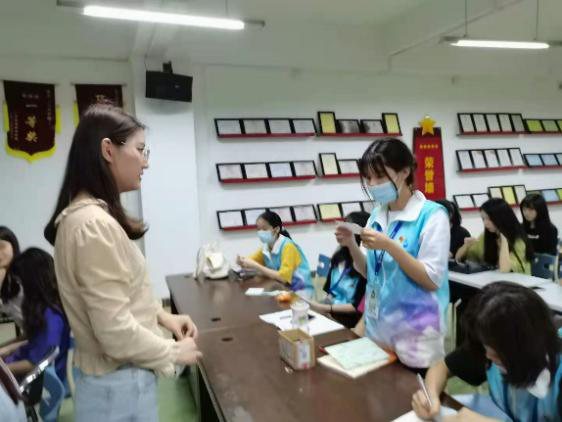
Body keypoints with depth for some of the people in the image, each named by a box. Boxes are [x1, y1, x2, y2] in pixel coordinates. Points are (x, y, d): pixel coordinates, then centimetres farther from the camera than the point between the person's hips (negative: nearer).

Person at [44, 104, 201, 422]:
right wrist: (174, 353, -13)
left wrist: (163, 315, 5)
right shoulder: (94, 224, -27)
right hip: (118, 384, -9)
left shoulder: (91, 216, 4)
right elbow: (116, 333, -27)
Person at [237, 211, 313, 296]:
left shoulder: (288, 246, -21)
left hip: (300, 291, -6)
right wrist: (243, 261, -13)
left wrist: (255, 266, -27)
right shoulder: (265, 246, -1)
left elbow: (283, 277, -28)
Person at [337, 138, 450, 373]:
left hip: (415, 336, -5)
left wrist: (390, 246, -25)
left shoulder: (432, 215, -13)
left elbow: (432, 280, -16)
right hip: (376, 329, 6)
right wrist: (351, 246, -8)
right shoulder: (377, 215, 4)